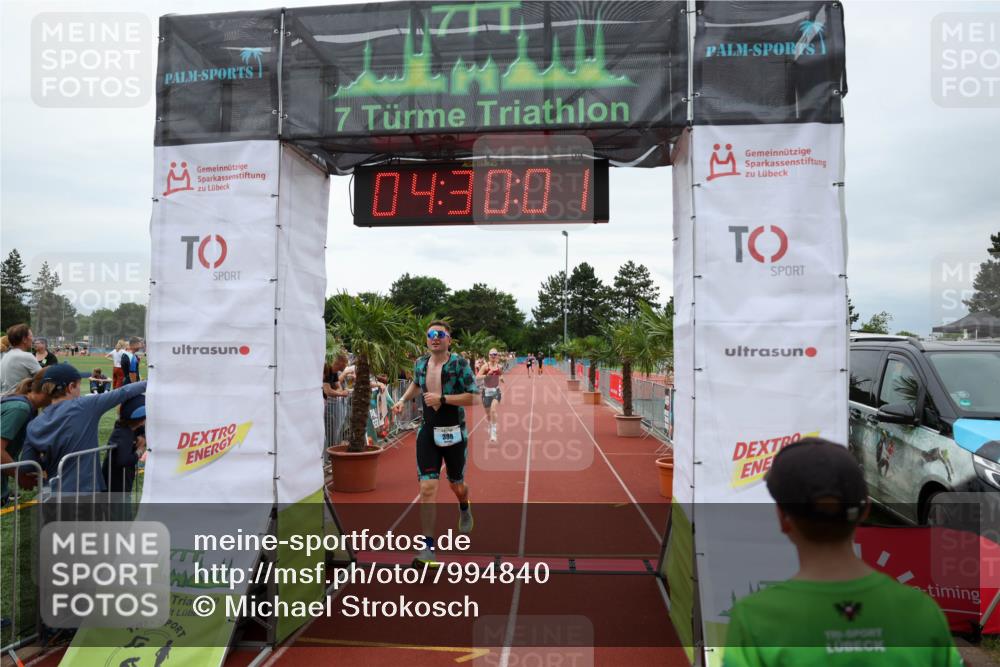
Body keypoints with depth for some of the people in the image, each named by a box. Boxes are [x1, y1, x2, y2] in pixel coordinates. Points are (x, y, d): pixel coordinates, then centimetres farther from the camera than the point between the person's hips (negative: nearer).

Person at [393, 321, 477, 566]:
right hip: (428, 433, 2)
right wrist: (403, 400, 9)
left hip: (454, 433, -2)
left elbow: (472, 397, -19)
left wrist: (442, 398, -26)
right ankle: (427, 546, -1)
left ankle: (464, 509, 53)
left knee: (457, 485, 16)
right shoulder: (420, 363, 1)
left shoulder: (459, 363, -14)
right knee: (427, 488, -9)